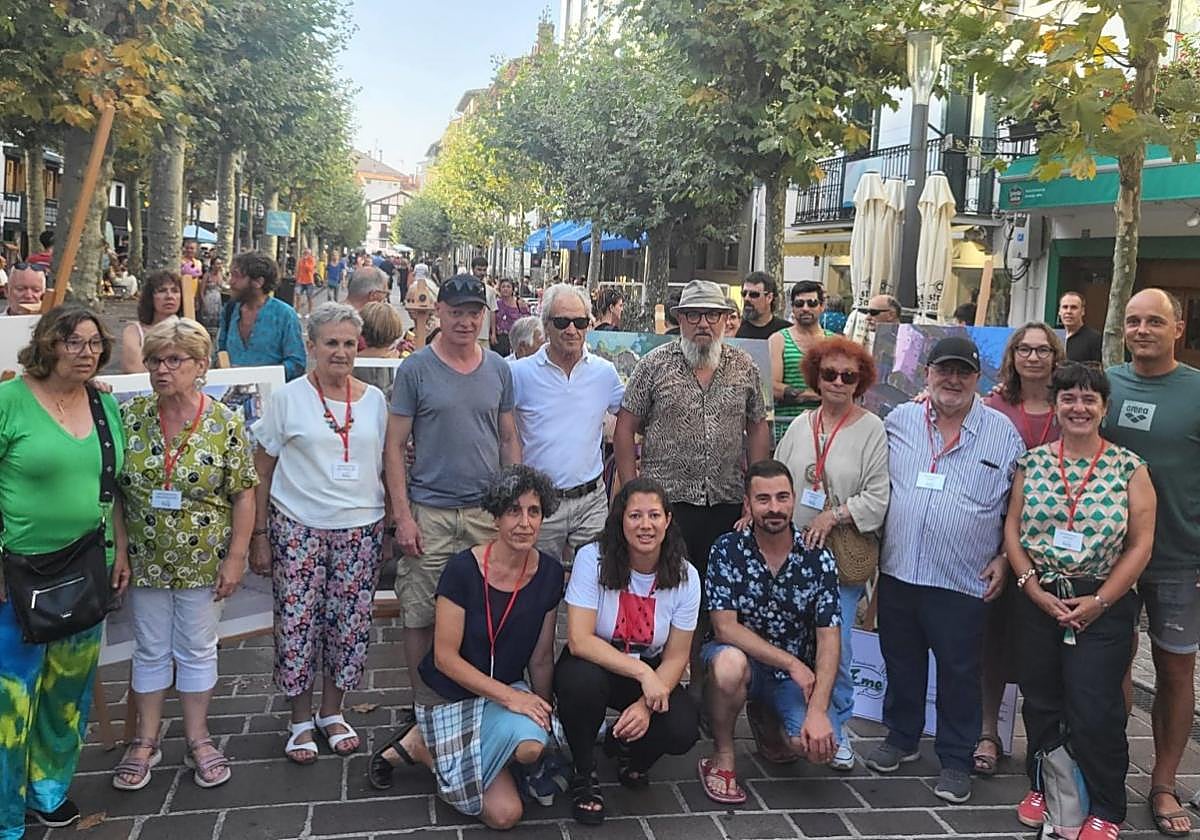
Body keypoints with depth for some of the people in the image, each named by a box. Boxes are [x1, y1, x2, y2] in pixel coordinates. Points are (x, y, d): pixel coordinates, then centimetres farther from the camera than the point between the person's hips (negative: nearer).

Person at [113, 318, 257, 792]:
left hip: (203, 561, -1)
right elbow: (109, 485, 1)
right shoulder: (130, 416, -4)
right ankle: (146, 741, 27)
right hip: (145, 560, 2)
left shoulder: (225, 424, -9)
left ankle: (198, 739, 25)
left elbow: (244, 495, -6)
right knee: (150, 650, 13)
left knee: (197, 650, 10)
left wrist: (236, 557, -10)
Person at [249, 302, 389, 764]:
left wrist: (390, 527, 10)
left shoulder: (374, 400, 7)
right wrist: (259, 535, -3)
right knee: (298, 623, 1)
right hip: (298, 527, -2)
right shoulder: (288, 398, -1)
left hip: (361, 527, 3)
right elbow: (262, 471, 1)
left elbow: (386, 466, 14)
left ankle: (332, 712, 27)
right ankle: (300, 721, 19)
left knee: (349, 623, 7)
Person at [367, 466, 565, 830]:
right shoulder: (463, 569, -22)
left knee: (531, 746, -30)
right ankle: (422, 743, 11)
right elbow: (445, 658, -19)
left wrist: (542, 711, -5)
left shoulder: (549, 573, -8)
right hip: (449, 694, -5)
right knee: (504, 812, -13)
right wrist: (509, 695, -23)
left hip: (506, 689, 5)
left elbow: (541, 658, 1)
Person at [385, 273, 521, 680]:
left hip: (488, 510, 3)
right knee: (420, 615, 4)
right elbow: (395, 447, -3)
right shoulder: (415, 369, -3)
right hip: (429, 512, -3)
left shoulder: (499, 369, 8)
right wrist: (402, 515, -9)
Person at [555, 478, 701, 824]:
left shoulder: (685, 576, -11)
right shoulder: (592, 558, -20)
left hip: (651, 673, 2)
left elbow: (675, 657, -7)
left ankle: (624, 746, 13)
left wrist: (647, 705, -24)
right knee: (582, 679, -38)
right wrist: (642, 672, -32)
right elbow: (579, 641, -25)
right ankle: (584, 775, -7)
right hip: (592, 666, -2)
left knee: (683, 730, -26)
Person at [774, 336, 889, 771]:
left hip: (842, 556, -3)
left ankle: (835, 727, 19)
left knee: (835, 647, 0)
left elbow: (877, 497, -8)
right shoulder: (800, 426, 9)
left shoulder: (872, 429, -4)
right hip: (791, 552, 4)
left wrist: (834, 515, -16)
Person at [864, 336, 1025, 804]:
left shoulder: (1003, 433, 0)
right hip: (898, 572, 2)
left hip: (964, 581, -2)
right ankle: (901, 739, 34)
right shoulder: (898, 421, 5)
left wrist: (1004, 558, 0)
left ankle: (956, 760, 22)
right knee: (901, 663, 16)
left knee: (959, 672, 7)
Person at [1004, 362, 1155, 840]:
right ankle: (1042, 787, 31)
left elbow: (1141, 543, -6)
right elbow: (1013, 529, 4)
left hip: (1103, 607, -3)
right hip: (1038, 601, 3)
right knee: (1041, 703, 13)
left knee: (1095, 711, 0)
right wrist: (1034, 589, -7)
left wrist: (1098, 601, -11)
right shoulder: (1032, 462, 4)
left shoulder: (1129, 468, -4)